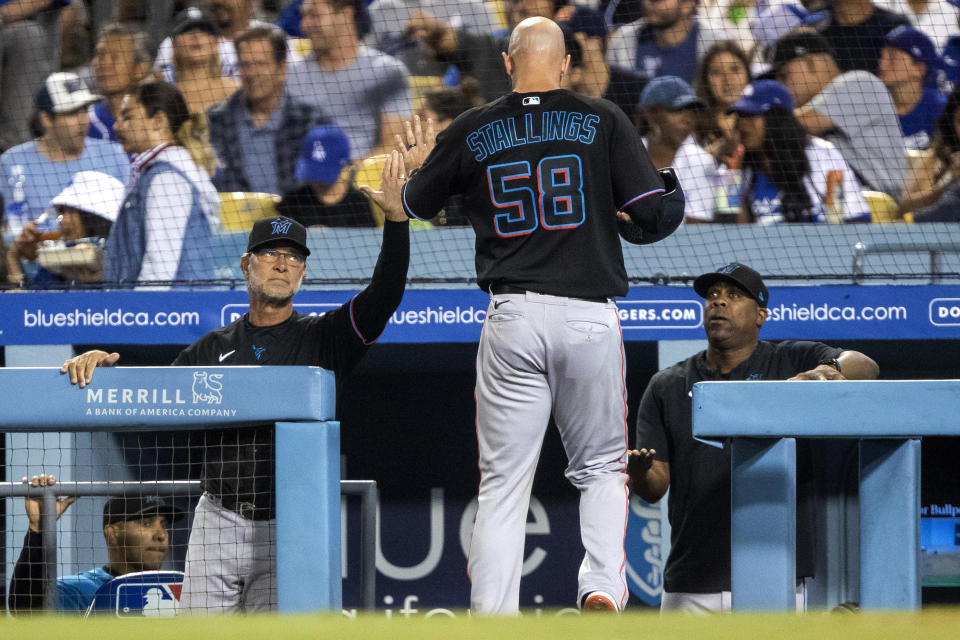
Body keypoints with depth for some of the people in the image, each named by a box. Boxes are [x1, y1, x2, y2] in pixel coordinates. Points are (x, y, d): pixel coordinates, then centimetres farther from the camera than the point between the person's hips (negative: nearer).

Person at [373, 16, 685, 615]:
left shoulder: (471, 132, 7)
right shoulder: (603, 120, 2)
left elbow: (416, 206, 22)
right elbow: (654, 215, -3)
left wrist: (419, 166, 43)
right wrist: (676, 190, 19)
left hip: (512, 319, 1)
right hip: (591, 315, 0)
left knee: (503, 483, 5)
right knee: (602, 468, 14)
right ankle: (603, 587, -9)